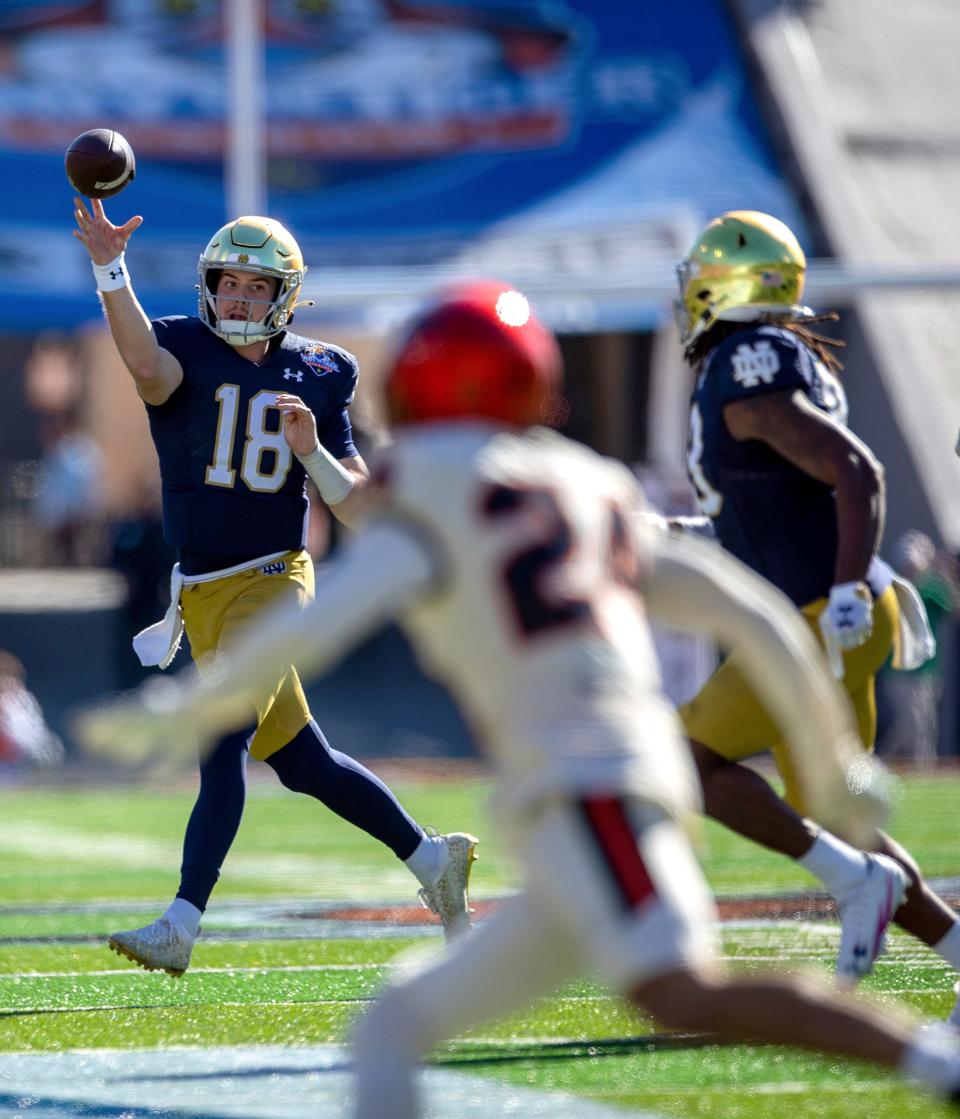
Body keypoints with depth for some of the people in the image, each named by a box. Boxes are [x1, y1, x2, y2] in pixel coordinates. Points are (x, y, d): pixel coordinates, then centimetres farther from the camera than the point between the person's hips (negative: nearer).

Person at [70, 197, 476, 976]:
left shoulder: (316, 378, 1)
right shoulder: (185, 351, -2)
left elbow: (358, 507, 2)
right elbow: (147, 365, -30)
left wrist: (311, 448, -17)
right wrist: (110, 271, -45)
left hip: (272, 579, -3)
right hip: (200, 589, 3)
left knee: (223, 743, -19)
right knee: (300, 760, 13)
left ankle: (181, 926, -23)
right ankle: (430, 858, 32)